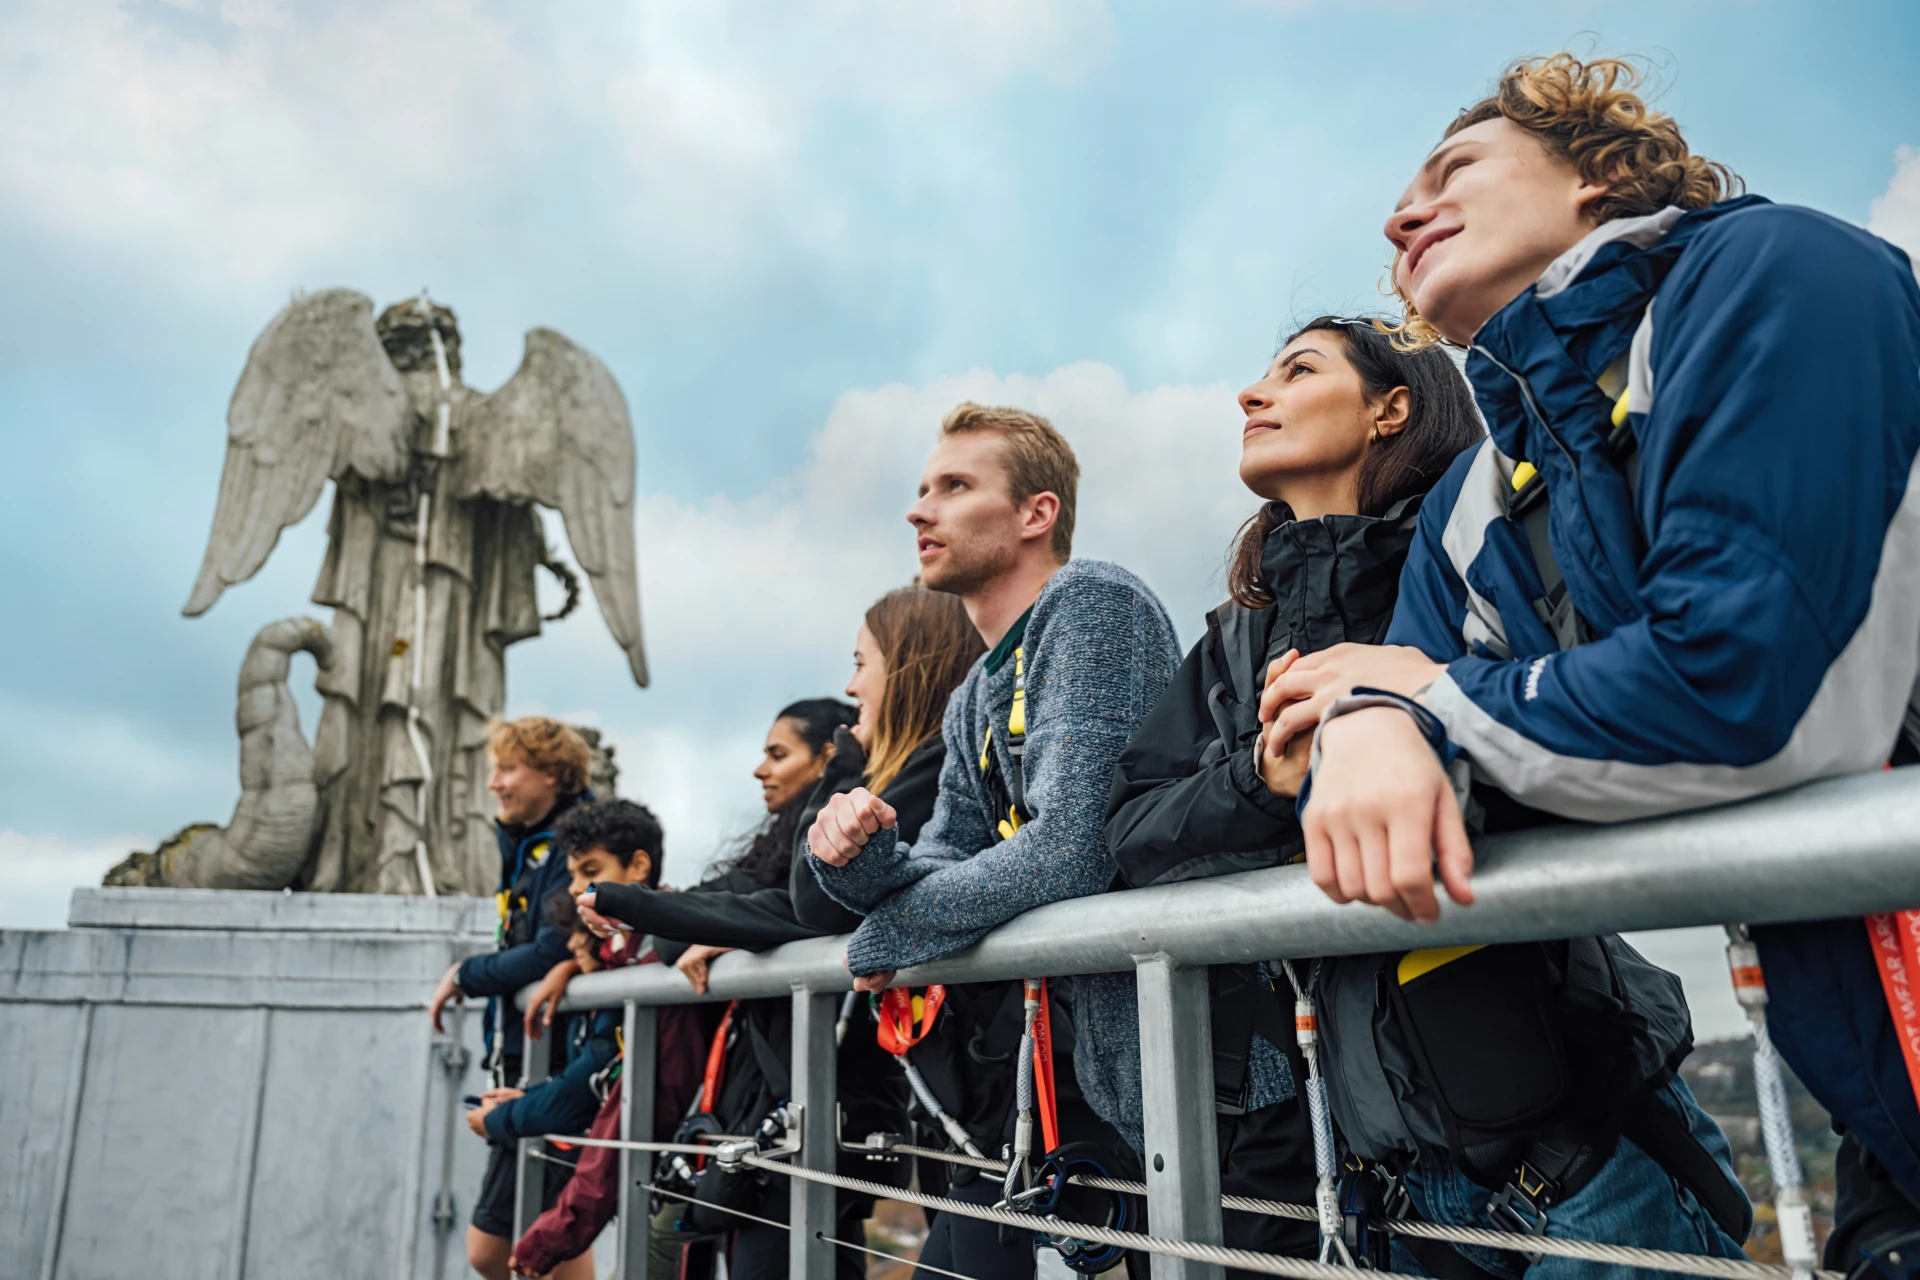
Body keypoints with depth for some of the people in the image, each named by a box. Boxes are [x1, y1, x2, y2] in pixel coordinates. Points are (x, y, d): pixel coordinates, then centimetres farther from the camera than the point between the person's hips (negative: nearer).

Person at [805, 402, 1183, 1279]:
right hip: (1047, 1034, 8)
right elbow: (947, 864, 10)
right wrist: (864, 857, -12)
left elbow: (1068, 852, -25)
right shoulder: (972, 704, 14)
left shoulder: (1089, 603, -15)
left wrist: (888, 933, -11)